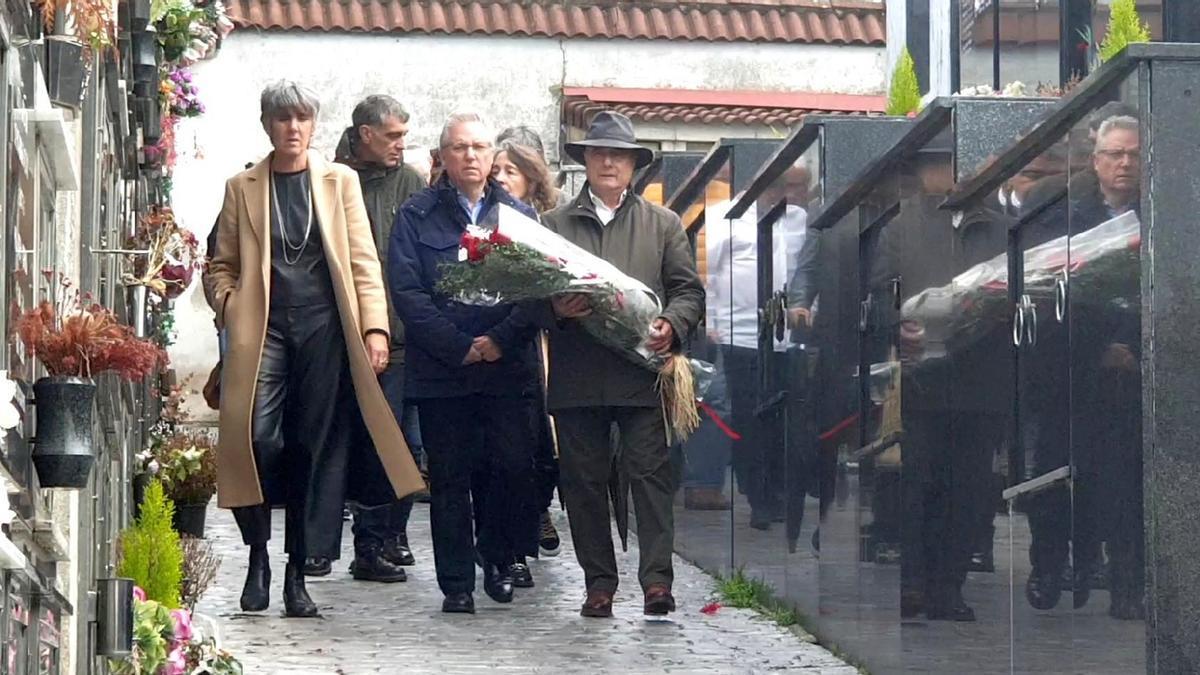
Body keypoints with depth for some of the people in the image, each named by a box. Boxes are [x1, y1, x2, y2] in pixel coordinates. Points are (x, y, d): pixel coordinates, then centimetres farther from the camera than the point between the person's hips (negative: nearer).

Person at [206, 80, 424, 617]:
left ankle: (297, 573, 7)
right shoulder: (242, 188, 12)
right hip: (263, 328, 0)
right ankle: (258, 557, 2)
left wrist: (374, 326, -4)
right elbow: (222, 265, 15)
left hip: (324, 328, 0)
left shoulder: (339, 181, 11)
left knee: (316, 447, -1)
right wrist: (231, 308, -4)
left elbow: (363, 260, 6)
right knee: (257, 436, -16)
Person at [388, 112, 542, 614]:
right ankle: (456, 584, 9)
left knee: (514, 469, -3)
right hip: (441, 371, -1)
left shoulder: (519, 215, 12)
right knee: (450, 478, 2)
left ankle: (497, 561, 19)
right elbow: (406, 291, -4)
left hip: (508, 369, 1)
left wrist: (502, 339, -11)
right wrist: (459, 347, -11)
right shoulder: (416, 216, 5)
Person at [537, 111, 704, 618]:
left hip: (642, 372, -1)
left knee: (651, 474, -9)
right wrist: (556, 309, -13)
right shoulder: (555, 224, 15)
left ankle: (657, 580, -11)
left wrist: (671, 325, -10)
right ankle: (599, 583, 8)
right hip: (577, 378, 1)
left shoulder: (663, 224, 15)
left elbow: (689, 290, 9)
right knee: (584, 481, 2)